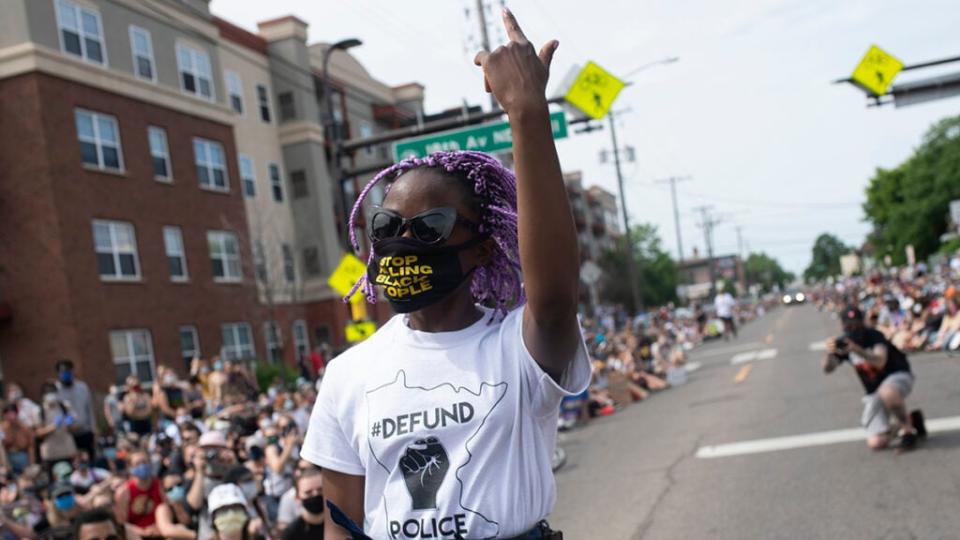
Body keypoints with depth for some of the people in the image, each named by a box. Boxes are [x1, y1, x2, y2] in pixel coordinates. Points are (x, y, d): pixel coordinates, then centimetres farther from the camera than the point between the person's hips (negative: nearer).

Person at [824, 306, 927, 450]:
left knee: (887, 392, -44)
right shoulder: (843, 343, -6)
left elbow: (880, 362, -38)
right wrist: (829, 354, -39)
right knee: (876, 443, -10)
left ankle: (907, 428, -15)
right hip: (873, 392, 4)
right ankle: (911, 421, 18)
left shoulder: (874, 336, -19)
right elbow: (827, 369, -18)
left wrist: (857, 350, -54)